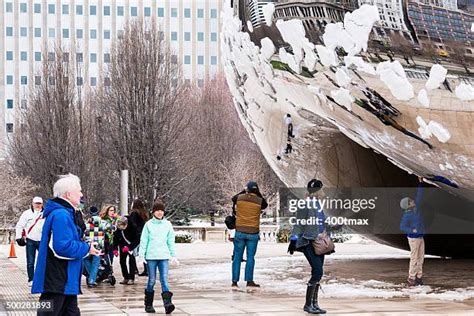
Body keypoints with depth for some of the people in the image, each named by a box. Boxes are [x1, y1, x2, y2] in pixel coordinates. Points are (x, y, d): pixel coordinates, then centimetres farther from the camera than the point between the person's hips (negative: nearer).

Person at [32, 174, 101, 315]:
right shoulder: (61, 215, -20)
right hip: (57, 282, -11)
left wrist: (85, 247, 11)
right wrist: (87, 248, -14)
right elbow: (63, 247, -28)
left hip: (65, 282, 11)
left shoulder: (65, 213, 16)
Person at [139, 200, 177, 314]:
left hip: (164, 256, 1)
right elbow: (143, 241, 2)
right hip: (151, 257, -1)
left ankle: (167, 303, -21)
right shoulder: (148, 224, 1)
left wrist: (173, 255, 9)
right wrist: (141, 256, -3)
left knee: (164, 279, -11)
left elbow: (171, 241, 12)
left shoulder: (167, 224, 7)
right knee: (152, 280, 4)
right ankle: (148, 305, 17)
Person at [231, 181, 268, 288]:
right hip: (253, 233, -1)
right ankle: (249, 280, 3)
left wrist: (244, 192, 31)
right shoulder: (260, 201, -5)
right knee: (250, 257, 4)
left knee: (237, 257, 7)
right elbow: (265, 205, 17)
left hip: (240, 231, 1)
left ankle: (235, 281, 6)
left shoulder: (239, 198, -2)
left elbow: (233, 198, 20)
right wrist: (259, 194, 15)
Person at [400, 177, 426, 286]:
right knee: (414, 258, -5)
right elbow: (402, 227, -13)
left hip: (420, 237, 8)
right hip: (413, 238, -8)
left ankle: (419, 277, 12)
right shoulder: (407, 215, -15)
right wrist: (412, 230, -24)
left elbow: (419, 195, 10)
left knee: (420, 258, 8)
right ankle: (411, 278, -1)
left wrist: (421, 182, 7)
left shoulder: (416, 207, 5)